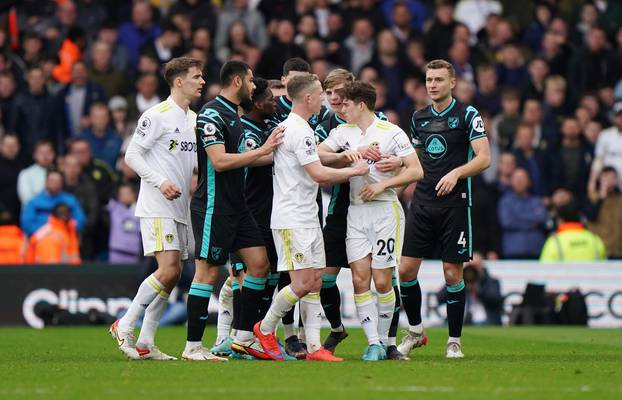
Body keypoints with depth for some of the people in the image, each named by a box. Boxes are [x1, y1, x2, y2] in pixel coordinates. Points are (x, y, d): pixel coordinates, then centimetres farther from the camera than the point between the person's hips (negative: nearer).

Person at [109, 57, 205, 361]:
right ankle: (124, 326, -7)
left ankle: (145, 342, 8)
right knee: (168, 270, -18)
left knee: (173, 275, 4)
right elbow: (131, 156, -10)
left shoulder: (194, 119, 15)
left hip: (180, 208, 8)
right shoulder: (157, 115, -9)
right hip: (156, 207, -8)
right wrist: (160, 182, -20)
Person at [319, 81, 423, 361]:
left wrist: (383, 184, -15)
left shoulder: (391, 133, -4)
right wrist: (347, 156, -12)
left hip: (385, 210, -4)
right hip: (356, 211, 4)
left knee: (382, 281, -3)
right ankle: (373, 343, -3)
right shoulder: (342, 132, 11)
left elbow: (416, 171, -7)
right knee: (360, 280, -5)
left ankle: (383, 340, 11)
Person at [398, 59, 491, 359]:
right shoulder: (419, 117, 13)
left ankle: (454, 341, 8)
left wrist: (456, 173, -23)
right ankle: (415, 331, 16)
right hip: (422, 202, 4)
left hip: (455, 204, -4)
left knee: (453, 274, -3)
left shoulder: (468, 115, -3)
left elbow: (483, 158, -10)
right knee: (406, 269, -2)